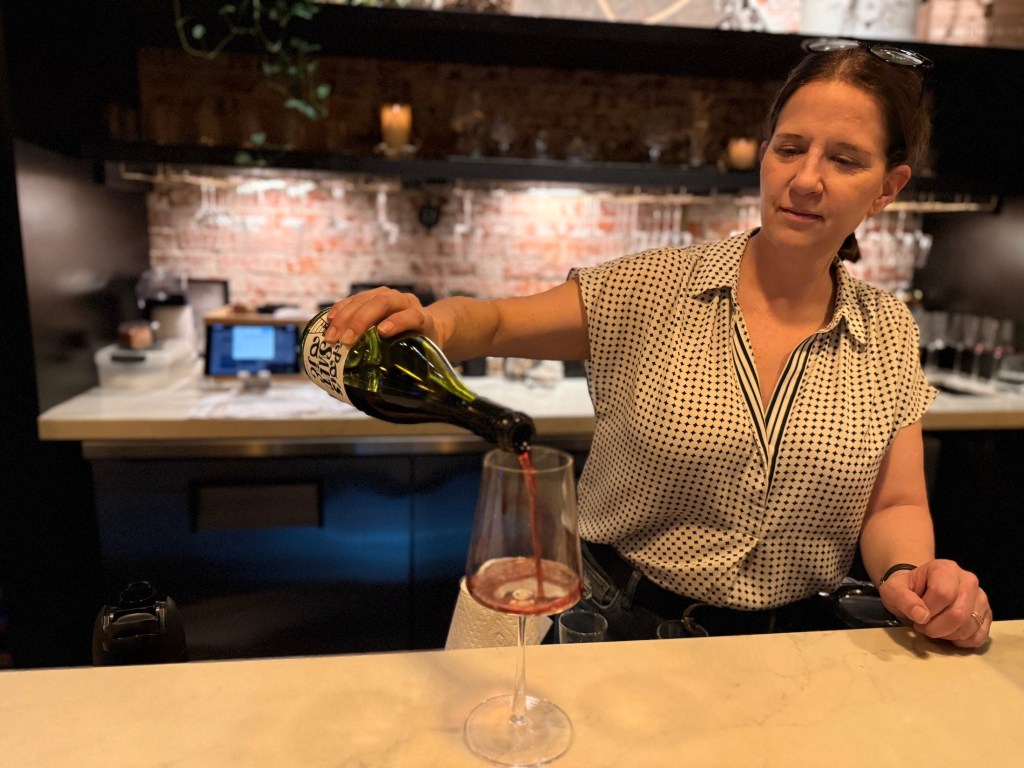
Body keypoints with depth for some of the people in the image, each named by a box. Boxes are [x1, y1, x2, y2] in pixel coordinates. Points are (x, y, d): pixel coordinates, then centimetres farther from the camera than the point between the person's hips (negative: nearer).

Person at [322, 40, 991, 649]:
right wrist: (434, 321, -26)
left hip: (790, 640, 4)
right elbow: (497, 322, -4)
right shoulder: (651, 292, -8)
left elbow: (895, 507, 6)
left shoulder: (889, 334, 2)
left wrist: (909, 574, -15)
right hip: (620, 630, -3)